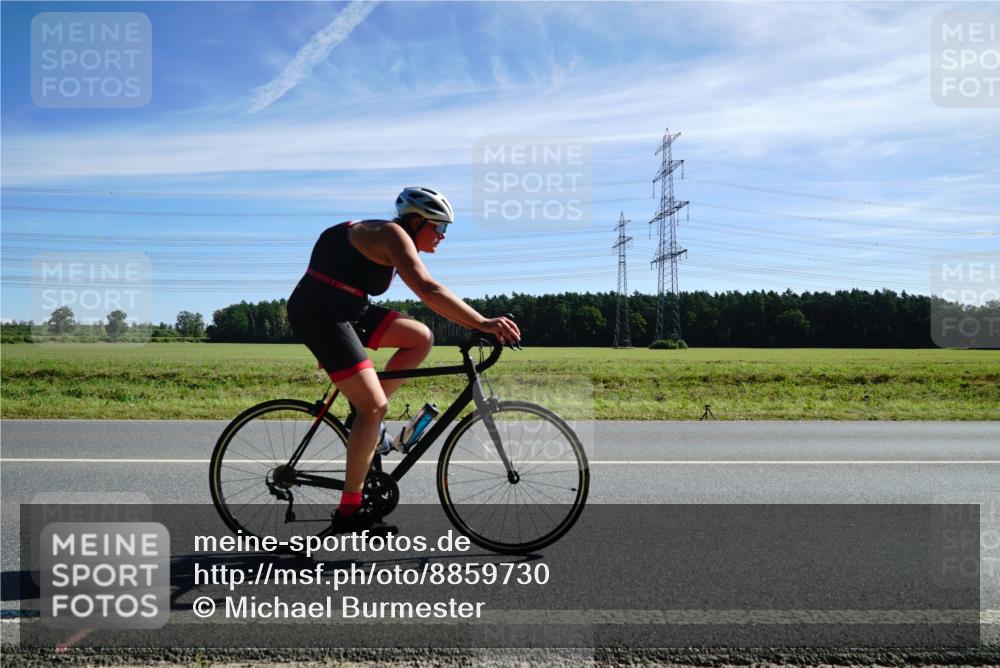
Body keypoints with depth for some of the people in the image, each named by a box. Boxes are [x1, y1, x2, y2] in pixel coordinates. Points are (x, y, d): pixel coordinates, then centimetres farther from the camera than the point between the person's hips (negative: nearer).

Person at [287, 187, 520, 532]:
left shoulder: (399, 243, 15)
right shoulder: (393, 234, -16)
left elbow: (429, 292, 17)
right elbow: (428, 291, -29)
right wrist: (484, 324, -34)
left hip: (347, 311, 9)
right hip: (319, 313, -9)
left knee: (421, 338, 2)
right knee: (375, 406, -13)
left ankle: (366, 413, 8)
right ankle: (349, 511, -6)